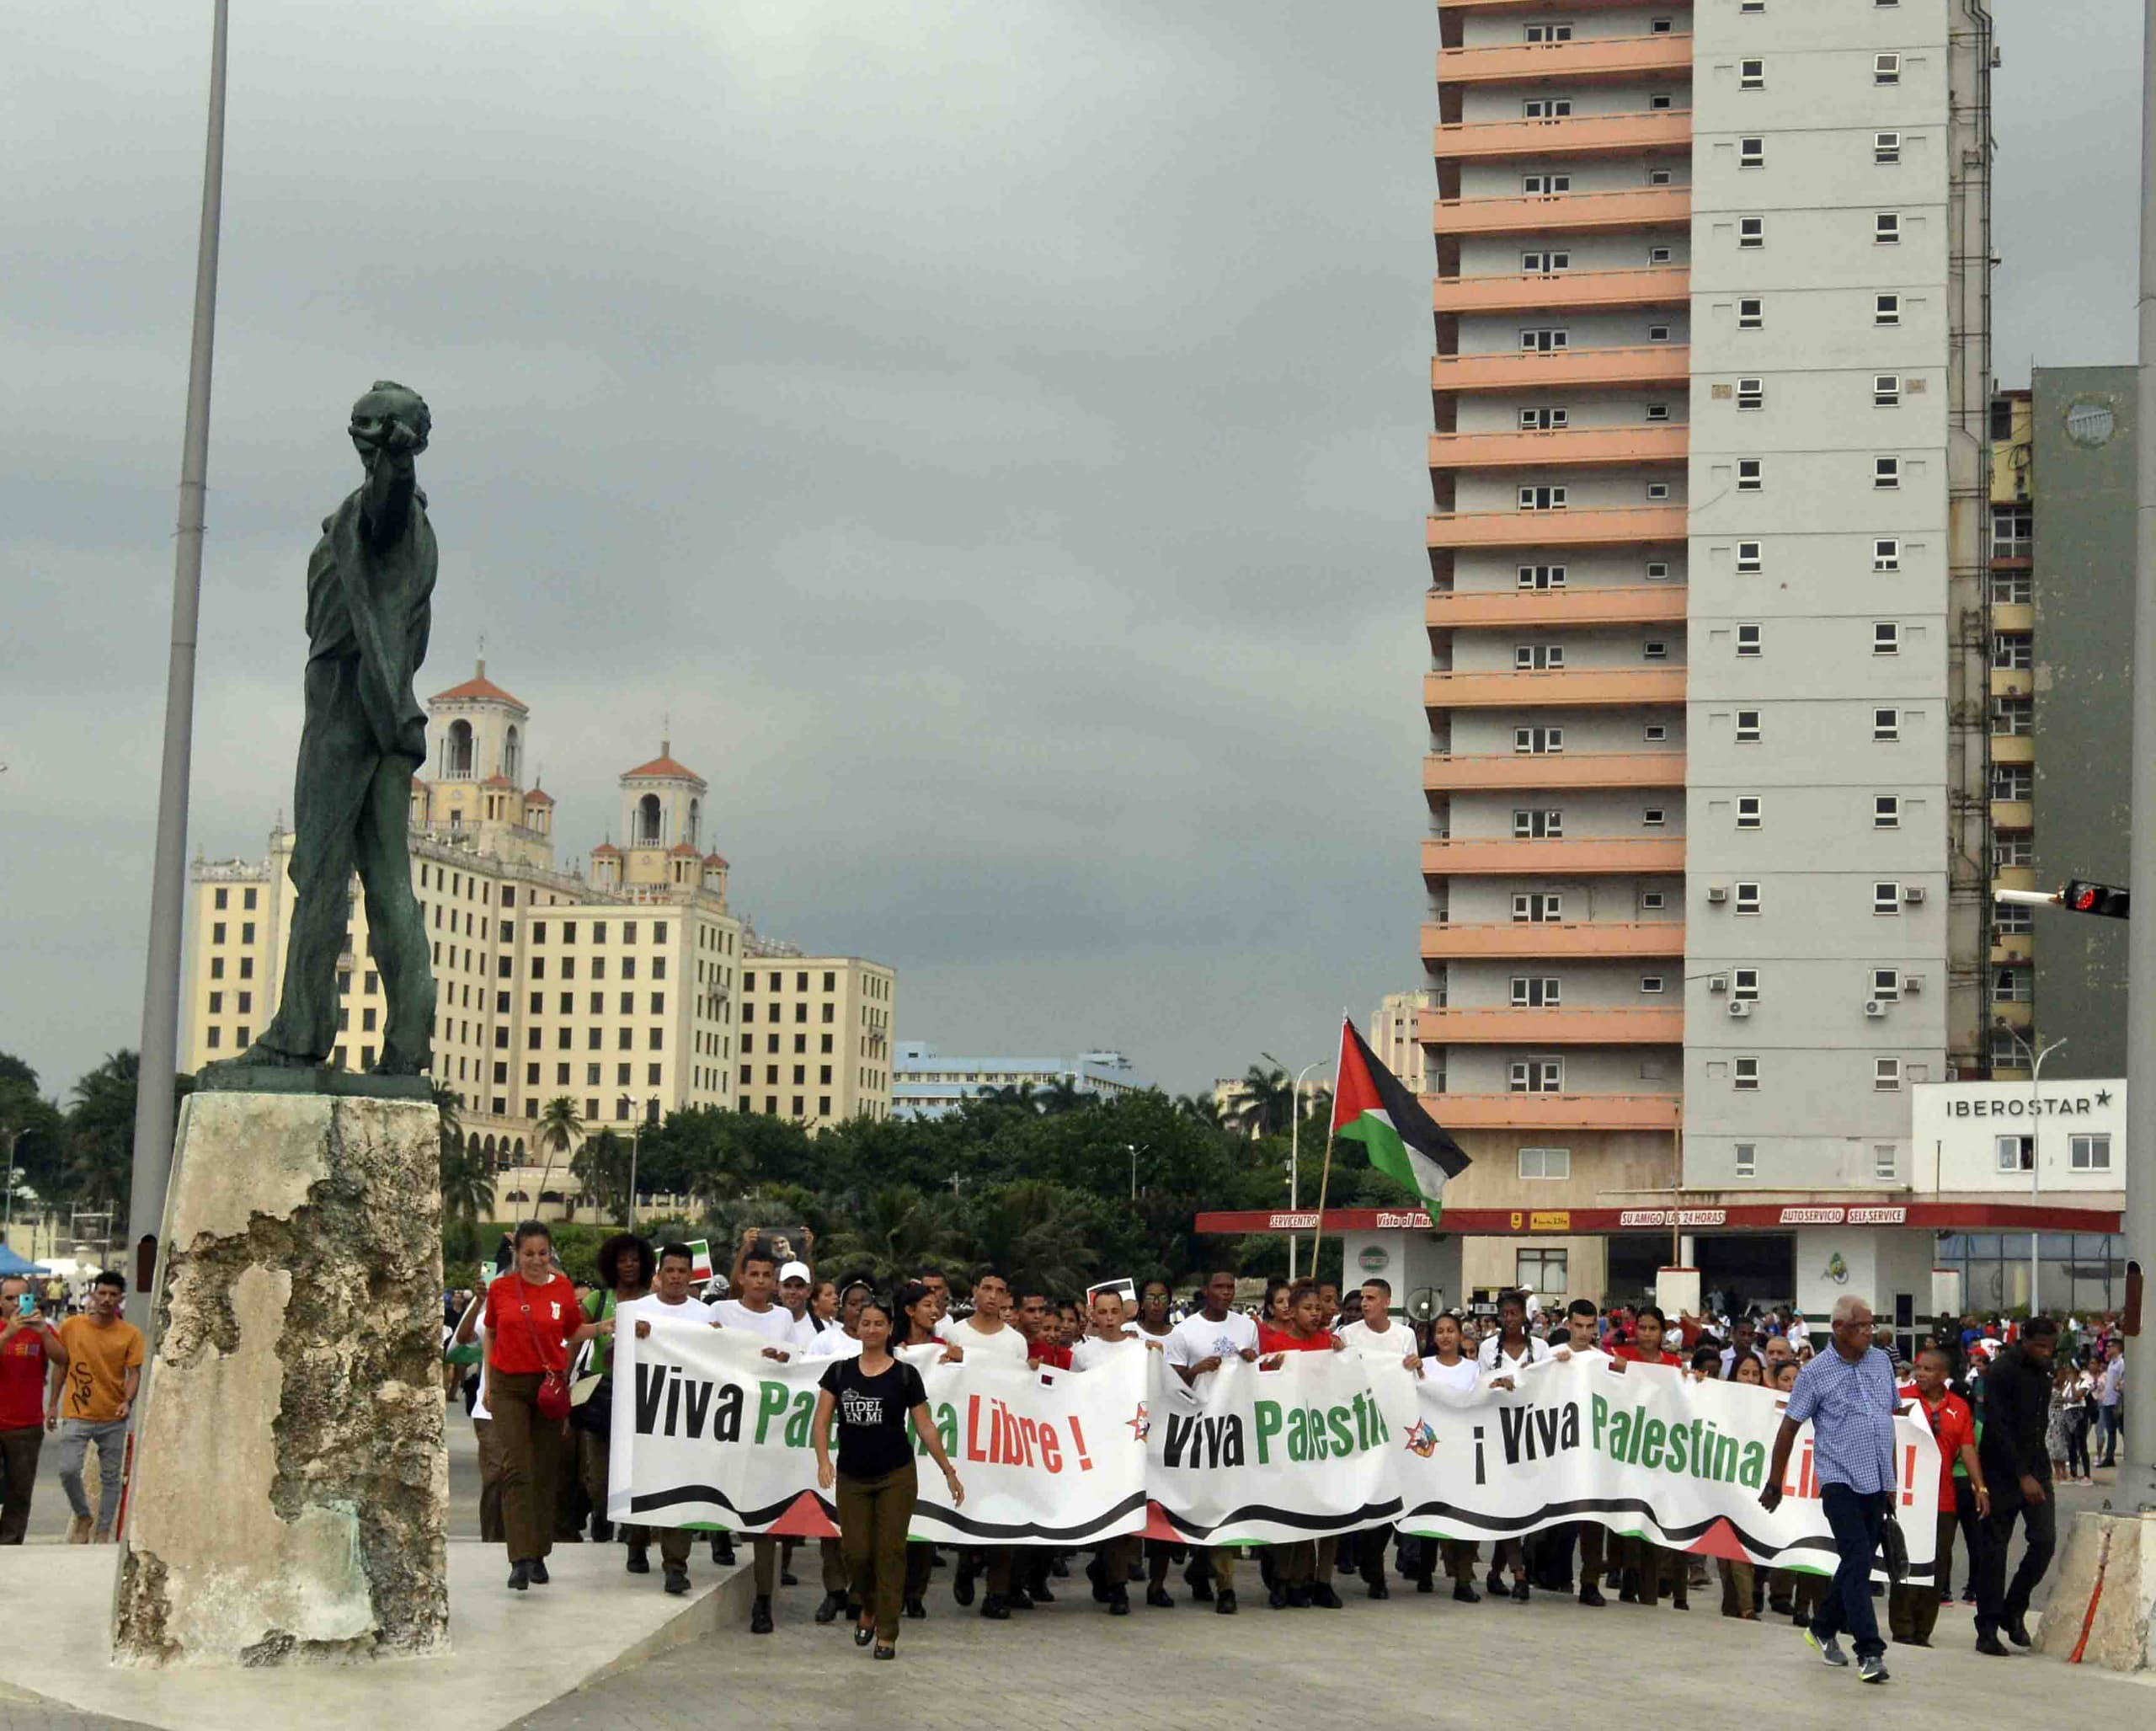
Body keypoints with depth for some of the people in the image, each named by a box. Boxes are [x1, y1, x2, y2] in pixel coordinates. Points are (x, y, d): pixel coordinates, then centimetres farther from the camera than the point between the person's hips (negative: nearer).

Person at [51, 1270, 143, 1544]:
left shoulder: (130, 1334, -2)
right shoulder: (71, 1327, 0)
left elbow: (134, 1373, -3)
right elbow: (61, 1367, 9)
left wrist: (128, 1401, -21)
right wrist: (52, 1405, 10)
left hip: (113, 1419, 1)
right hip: (77, 1416, 0)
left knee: (110, 1477, 7)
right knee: (68, 1470, -13)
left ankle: (103, 1531, 20)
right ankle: (82, 1517, 12)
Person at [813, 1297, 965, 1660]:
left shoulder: (905, 1375, 0)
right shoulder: (839, 1372, 5)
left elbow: (925, 1427, 2)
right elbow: (821, 1420, -1)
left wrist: (949, 1472, -1)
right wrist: (823, 1460, -18)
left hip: (896, 1477, -2)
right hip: (851, 1478, 2)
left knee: (890, 1552, -4)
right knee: (856, 1552, -1)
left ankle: (887, 1635, 2)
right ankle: (868, 1607, 30)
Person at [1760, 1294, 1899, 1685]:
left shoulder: (1882, 1361, 10)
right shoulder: (1815, 1373, -6)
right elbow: (1789, 1428, -1)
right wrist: (1774, 1484, 2)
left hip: (1878, 1481, 6)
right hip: (1841, 1480, -6)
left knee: (1858, 1563, 12)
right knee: (1858, 1562, -14)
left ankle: (1824, 1628, 32)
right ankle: (1869, 1652, -16)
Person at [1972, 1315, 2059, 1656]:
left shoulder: (2044, 1369, 10)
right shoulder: (2002, 1371, -13)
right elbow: (1999, 1428, -18)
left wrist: (2037, 1470, 13)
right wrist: (2022, 1476, -22)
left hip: (2036, 1468, 6)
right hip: (2003, 1471, -6)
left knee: (2045, 1540, -5)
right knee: (1994, 1548, -1)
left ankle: (2013, 1611, 13)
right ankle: (1988, 1629, 4)